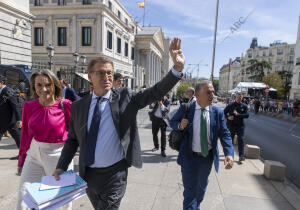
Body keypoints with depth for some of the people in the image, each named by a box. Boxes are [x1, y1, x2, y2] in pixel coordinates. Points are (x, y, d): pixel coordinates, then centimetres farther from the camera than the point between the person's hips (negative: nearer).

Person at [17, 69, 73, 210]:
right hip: (34, 155, 4)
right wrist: (21, 160, 14)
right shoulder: (28, 106, -1)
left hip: (58, 156, -3)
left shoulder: (65, 105, -13)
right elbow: (25, 134, 9)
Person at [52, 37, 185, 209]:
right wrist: (61, 167, -1)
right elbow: (72, 140, 7)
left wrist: (178, 67, -30)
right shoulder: (79, 106, 0)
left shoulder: (125, 97, -8)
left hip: (114, 174, -4)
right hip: (87, 174, 4)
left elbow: (156, 92, -18)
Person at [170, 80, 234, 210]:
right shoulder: (185, 108, -11)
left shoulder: (218, 112, -7)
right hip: (190, 157, -3)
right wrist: (179, 125, -22)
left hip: (208, 157, 4)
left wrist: (229, 154, -24)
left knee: (201, 187, 27)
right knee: (190, 190, 3)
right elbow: (172, 122, 2)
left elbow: (224, 134, -8)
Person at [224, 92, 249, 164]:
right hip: (231, 125, 1)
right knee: (230, 140, 12)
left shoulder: (244, 106, 3)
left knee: (241, 140, -9)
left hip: (240, 126, 0)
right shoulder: (230, 105, 1)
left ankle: (241, 156, -7)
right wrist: (228, 117, -12)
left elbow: (247, 115, -9)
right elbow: (224, 112, 6)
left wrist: (237, 114, -17)